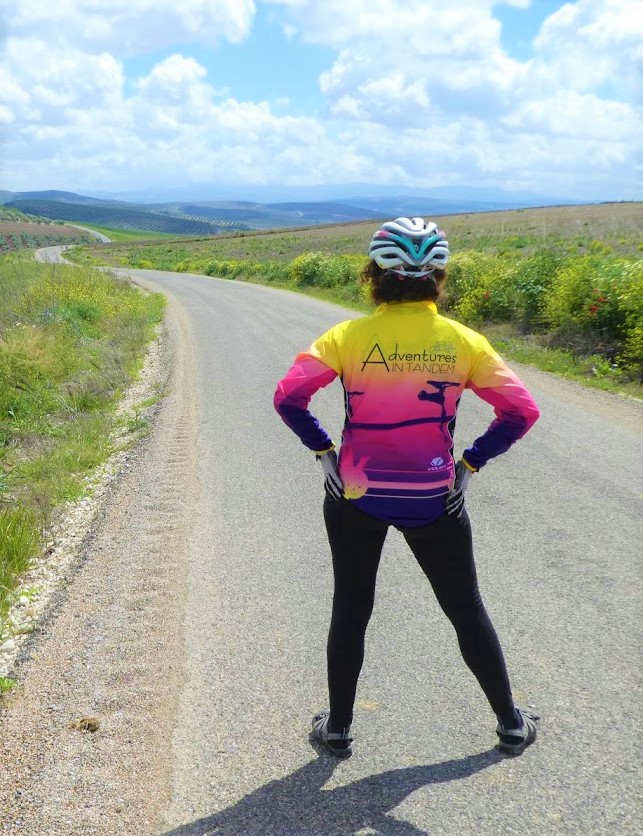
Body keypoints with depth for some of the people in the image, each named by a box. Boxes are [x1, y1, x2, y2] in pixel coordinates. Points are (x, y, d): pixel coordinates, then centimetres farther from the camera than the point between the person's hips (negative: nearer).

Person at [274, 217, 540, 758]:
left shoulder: (350, 337, -10)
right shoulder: (464, 342, -6)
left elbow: (288, 396, -17)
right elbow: (522, 410, -8)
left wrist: (323, 448, -6)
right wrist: (472, 462, -2)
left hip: (357, 496, -1)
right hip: (435, 500, 1)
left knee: (350, 612, 16)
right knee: (467, 611, 18)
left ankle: (338, 729, 30)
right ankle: (511, 724, 33)